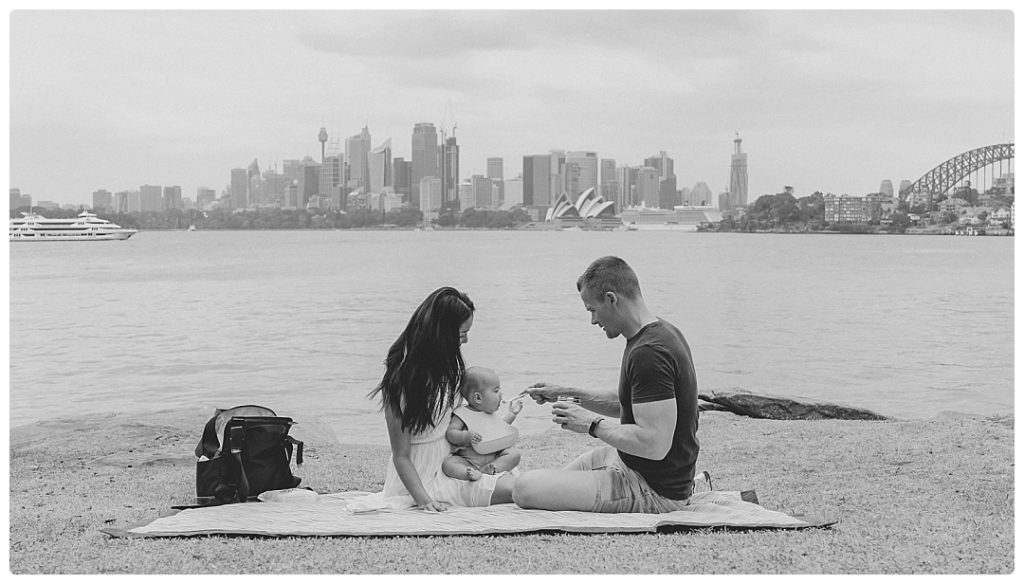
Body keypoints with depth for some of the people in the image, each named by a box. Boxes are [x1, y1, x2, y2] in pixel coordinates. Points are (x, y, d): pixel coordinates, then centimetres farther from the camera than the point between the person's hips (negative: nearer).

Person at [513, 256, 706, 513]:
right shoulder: (661, 333, 5)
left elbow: (654, 445, -33)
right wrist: (567, 394, 12)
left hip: (654, 490, -9)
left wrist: (592, 423, -21)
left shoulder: (649, 354, -29)